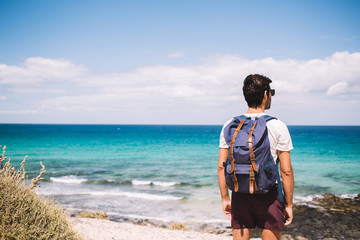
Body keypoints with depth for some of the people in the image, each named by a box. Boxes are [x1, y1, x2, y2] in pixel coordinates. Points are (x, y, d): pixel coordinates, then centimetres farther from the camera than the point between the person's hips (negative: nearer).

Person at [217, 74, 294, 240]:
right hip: (268, 195, -2)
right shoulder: (278, 127, -8)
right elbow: (286, 171, -8)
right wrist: (288, 204, 2)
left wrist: (225, 198, 11)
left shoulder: (229, 126, 0)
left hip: (240, 195, 3)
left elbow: (221, 166, 1)